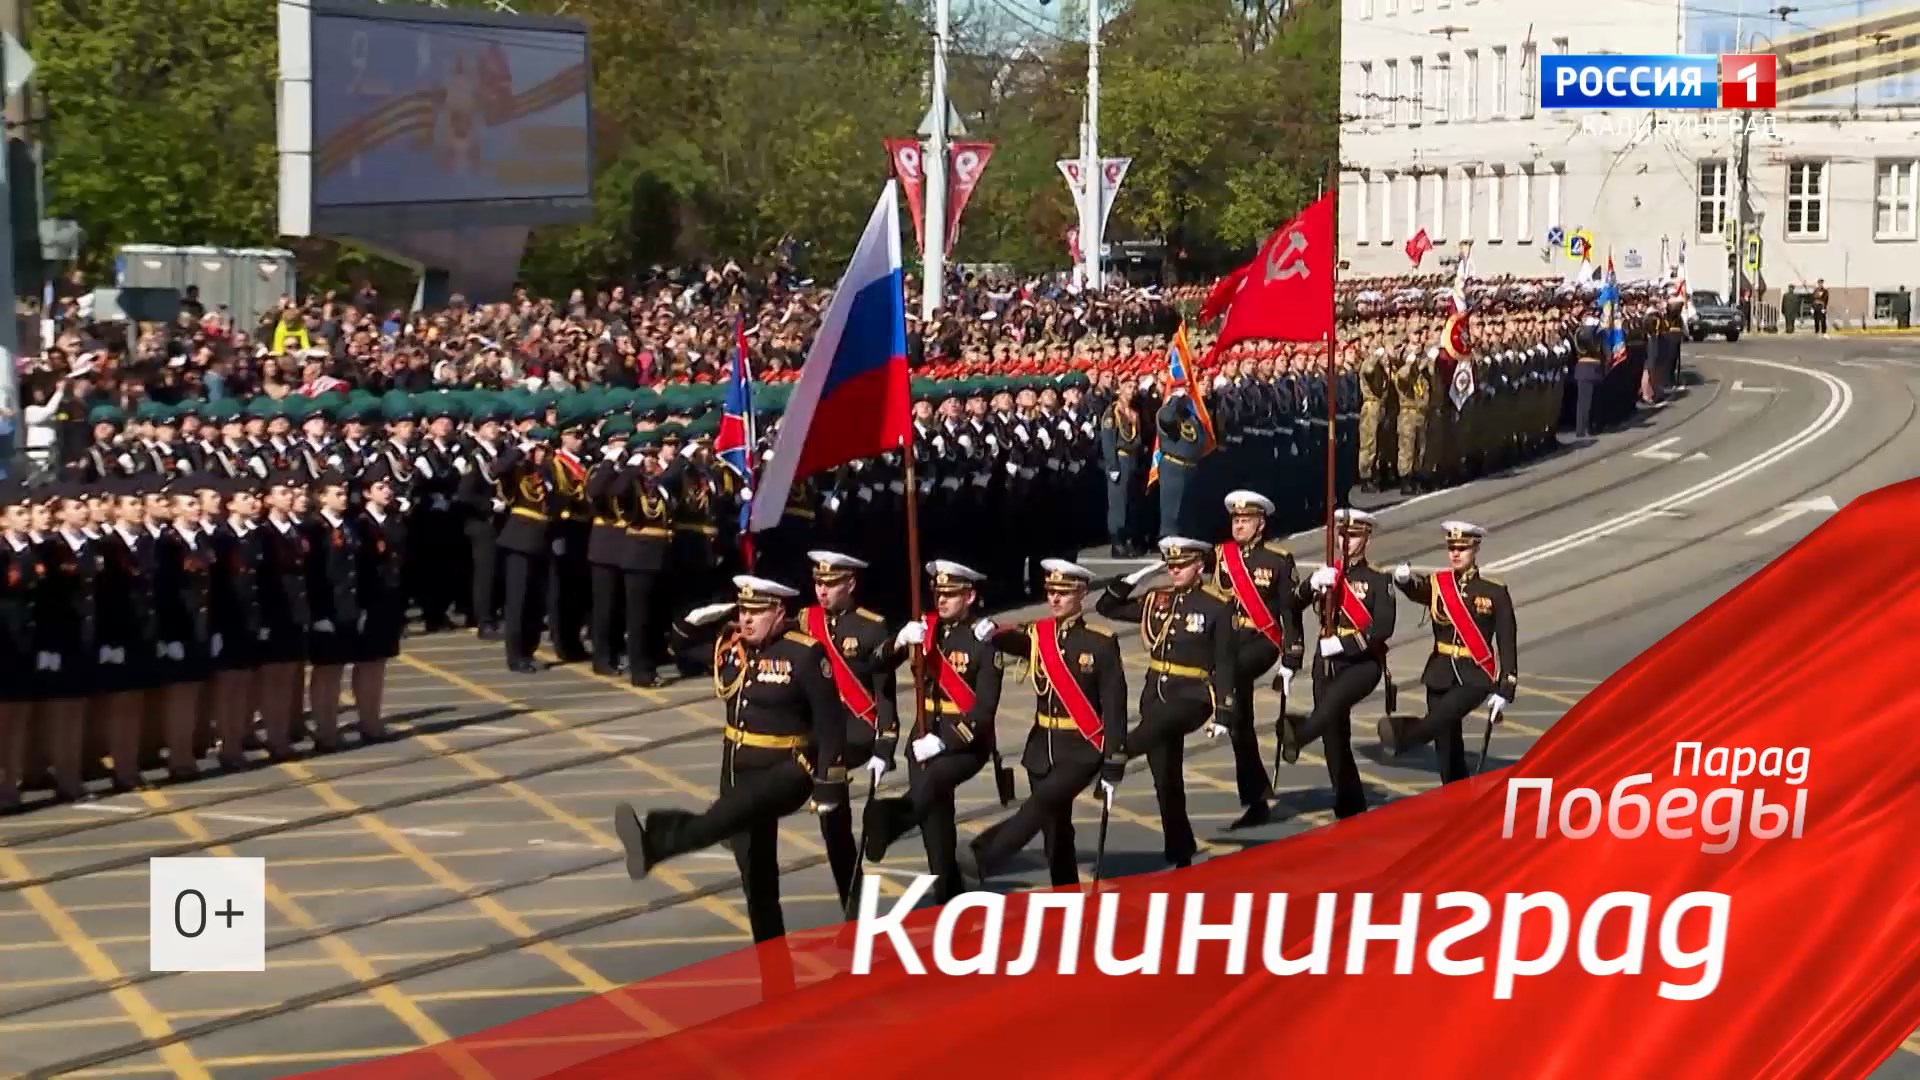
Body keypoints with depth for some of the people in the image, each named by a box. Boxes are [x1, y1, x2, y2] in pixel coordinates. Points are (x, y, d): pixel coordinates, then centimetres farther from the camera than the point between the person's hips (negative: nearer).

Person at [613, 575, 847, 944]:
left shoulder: (805, 654, -16)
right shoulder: (730, 644, 3)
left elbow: (830, 722, -15)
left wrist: (829, 785, -16)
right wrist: (696, 622, 0)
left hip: (789, 771, -7)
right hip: (739, 769, 7)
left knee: (740, 807, -37)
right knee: (755, 870, 10)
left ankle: (657, 842, -59)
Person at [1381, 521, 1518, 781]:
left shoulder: (1494, 592, -2)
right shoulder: (1437, 584, 6)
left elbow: (1507, 642, -1)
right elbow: (1416, 589, -17)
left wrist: (1505, 690, -6)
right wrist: (1404, 579, -42)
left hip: (1476, 675, -4)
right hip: (1441, 674, 4)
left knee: (1446, 713, -33)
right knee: (1448, 744, 4)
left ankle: (1402, 735, -54)